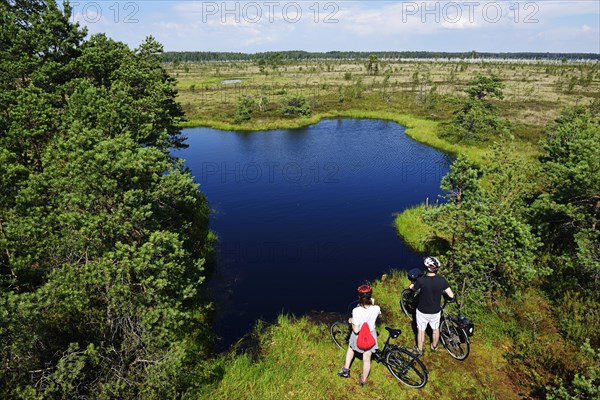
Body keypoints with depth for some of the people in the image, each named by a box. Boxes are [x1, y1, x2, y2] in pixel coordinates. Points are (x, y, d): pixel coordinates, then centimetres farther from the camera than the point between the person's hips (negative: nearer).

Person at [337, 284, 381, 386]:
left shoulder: (356, 310, -32)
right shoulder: (376, 308, -23)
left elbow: (356, 330, -26)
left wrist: (351, 321, -10)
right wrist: (372, 304, -1)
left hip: (358, 337, -2)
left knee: (351, 348, 33)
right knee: (367, 359, 21)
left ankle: (346, 369, 37)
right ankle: (363, 380, 41)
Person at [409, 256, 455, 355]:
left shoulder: (421, 280, -28)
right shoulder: (442, 280, -21)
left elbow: (412, 288, -7)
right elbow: (451, 296, -14)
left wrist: (413, 284, 14)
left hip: (422, 311, -2)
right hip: (436, 311, 2)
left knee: (421, 331, 19)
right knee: (435, 329, 28)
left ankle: (420, 350, 37)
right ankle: (434, 346, 50)